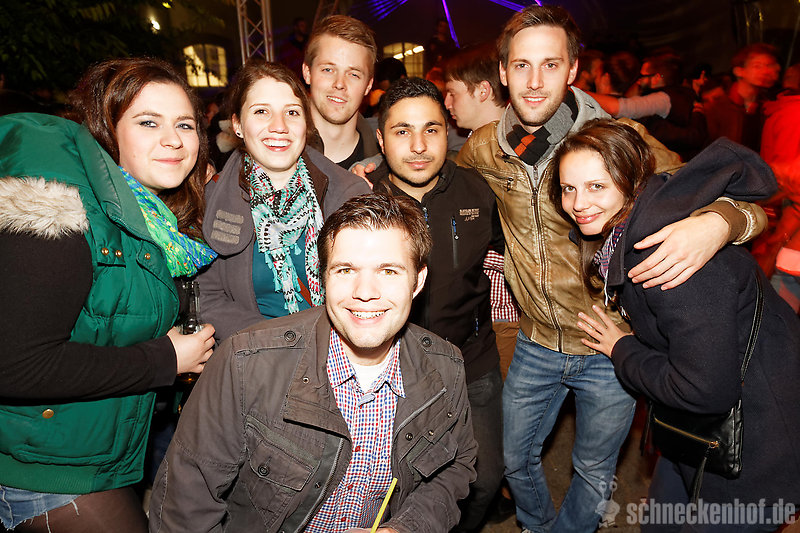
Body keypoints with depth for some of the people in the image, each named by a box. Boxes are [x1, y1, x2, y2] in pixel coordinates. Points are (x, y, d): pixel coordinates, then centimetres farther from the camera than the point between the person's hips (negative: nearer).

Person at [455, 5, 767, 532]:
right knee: (516, 460, 23)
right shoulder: (484, 148, -8)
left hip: (610, 350, -2)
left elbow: (717, 193, -15)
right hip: (536, 346, 3)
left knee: (594, 474, 21)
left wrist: (718, 223, -38)